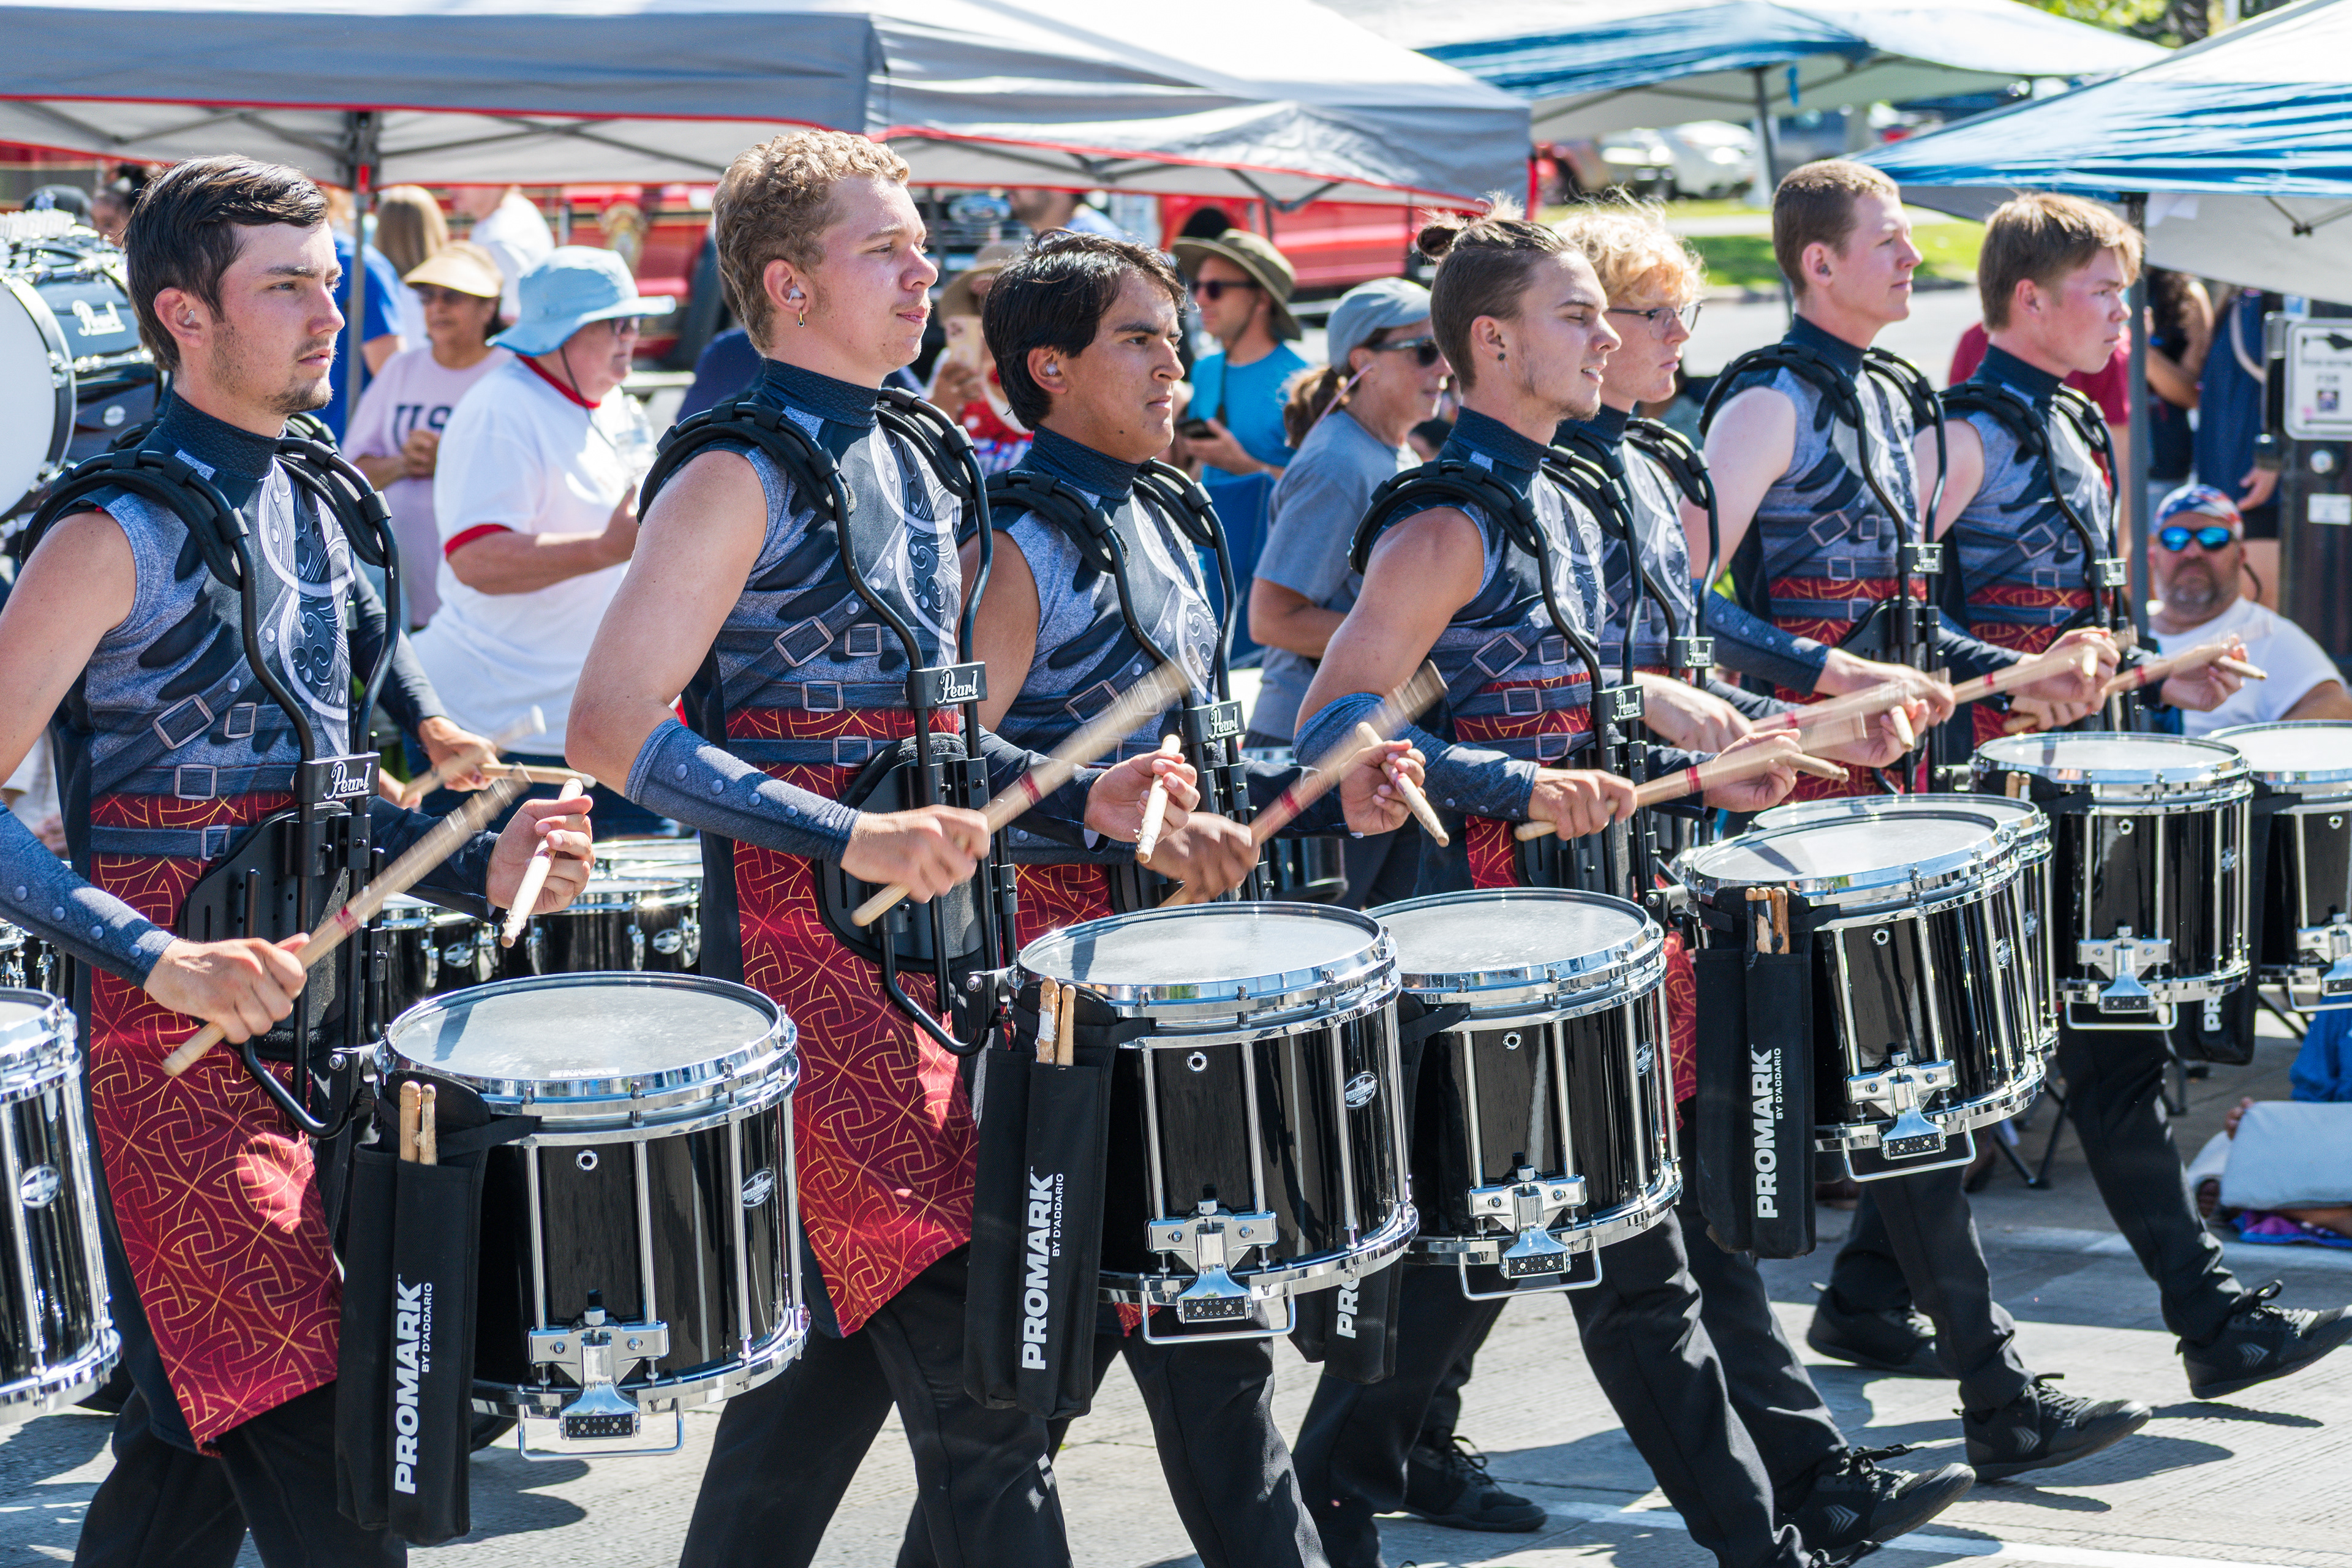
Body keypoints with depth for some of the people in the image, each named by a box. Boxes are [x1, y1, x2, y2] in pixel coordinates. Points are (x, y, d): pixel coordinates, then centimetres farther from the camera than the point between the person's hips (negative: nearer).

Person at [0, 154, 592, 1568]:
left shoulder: (319, 511, 13)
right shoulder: (117, 536, -12)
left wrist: (482, 870, 3)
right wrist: (165, 963, -26)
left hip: (316, 1024, 8)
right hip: (174, 1032, -8)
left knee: (193, 1439, 14)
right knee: (314, 1455, -11)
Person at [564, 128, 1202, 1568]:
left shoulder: (914, 466, 15)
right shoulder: (741, 477, -11)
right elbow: (615, 727, -20)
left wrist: (1080, 800, 8)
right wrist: (851, 841, -27)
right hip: (805, 943, -9)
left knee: (848, 1335, 15)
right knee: (972, 1357, -11)